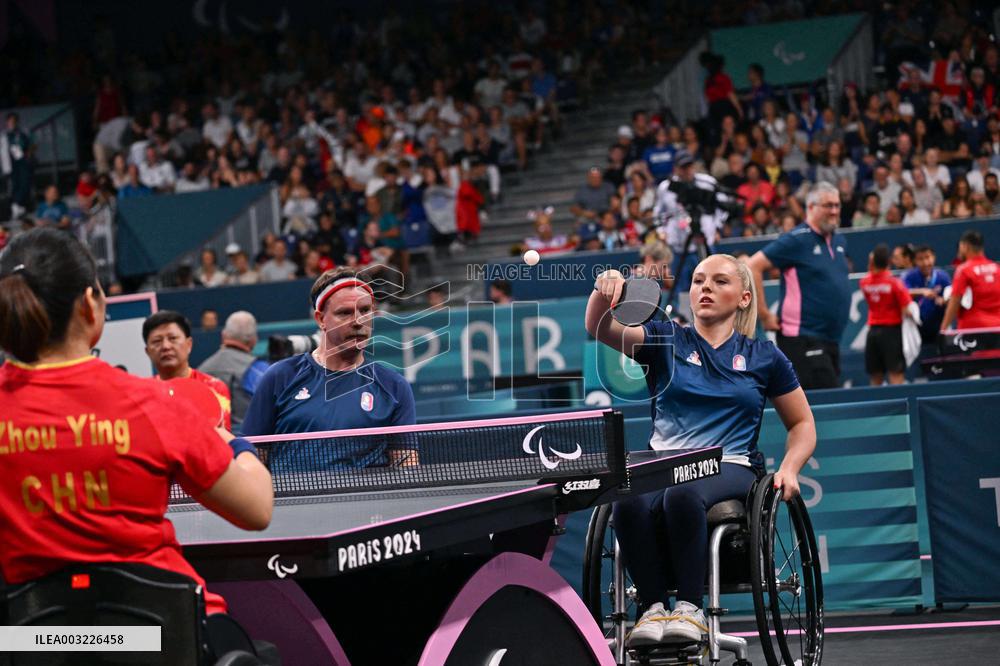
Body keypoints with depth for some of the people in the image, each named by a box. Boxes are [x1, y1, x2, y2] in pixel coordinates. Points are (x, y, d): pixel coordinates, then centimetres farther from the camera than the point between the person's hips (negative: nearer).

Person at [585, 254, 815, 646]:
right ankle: (653, 606, -27)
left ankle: (691, 606, -31)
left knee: (683, 496, -39)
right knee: (631, 504, -37)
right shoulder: (665, 341, 14)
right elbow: (599, 328, -2)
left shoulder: (763, 357, 15)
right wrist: (605, 287, -24)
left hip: (729, 467, -1)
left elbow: (802, 424, 20)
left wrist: (789, 469, 0)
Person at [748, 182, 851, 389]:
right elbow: (753, 266, -14)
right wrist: (764, 314, -15)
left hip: (831, 339, 8)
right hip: (802, 339, -8)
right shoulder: (796, 240, -10)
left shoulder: (839, 242, 14)